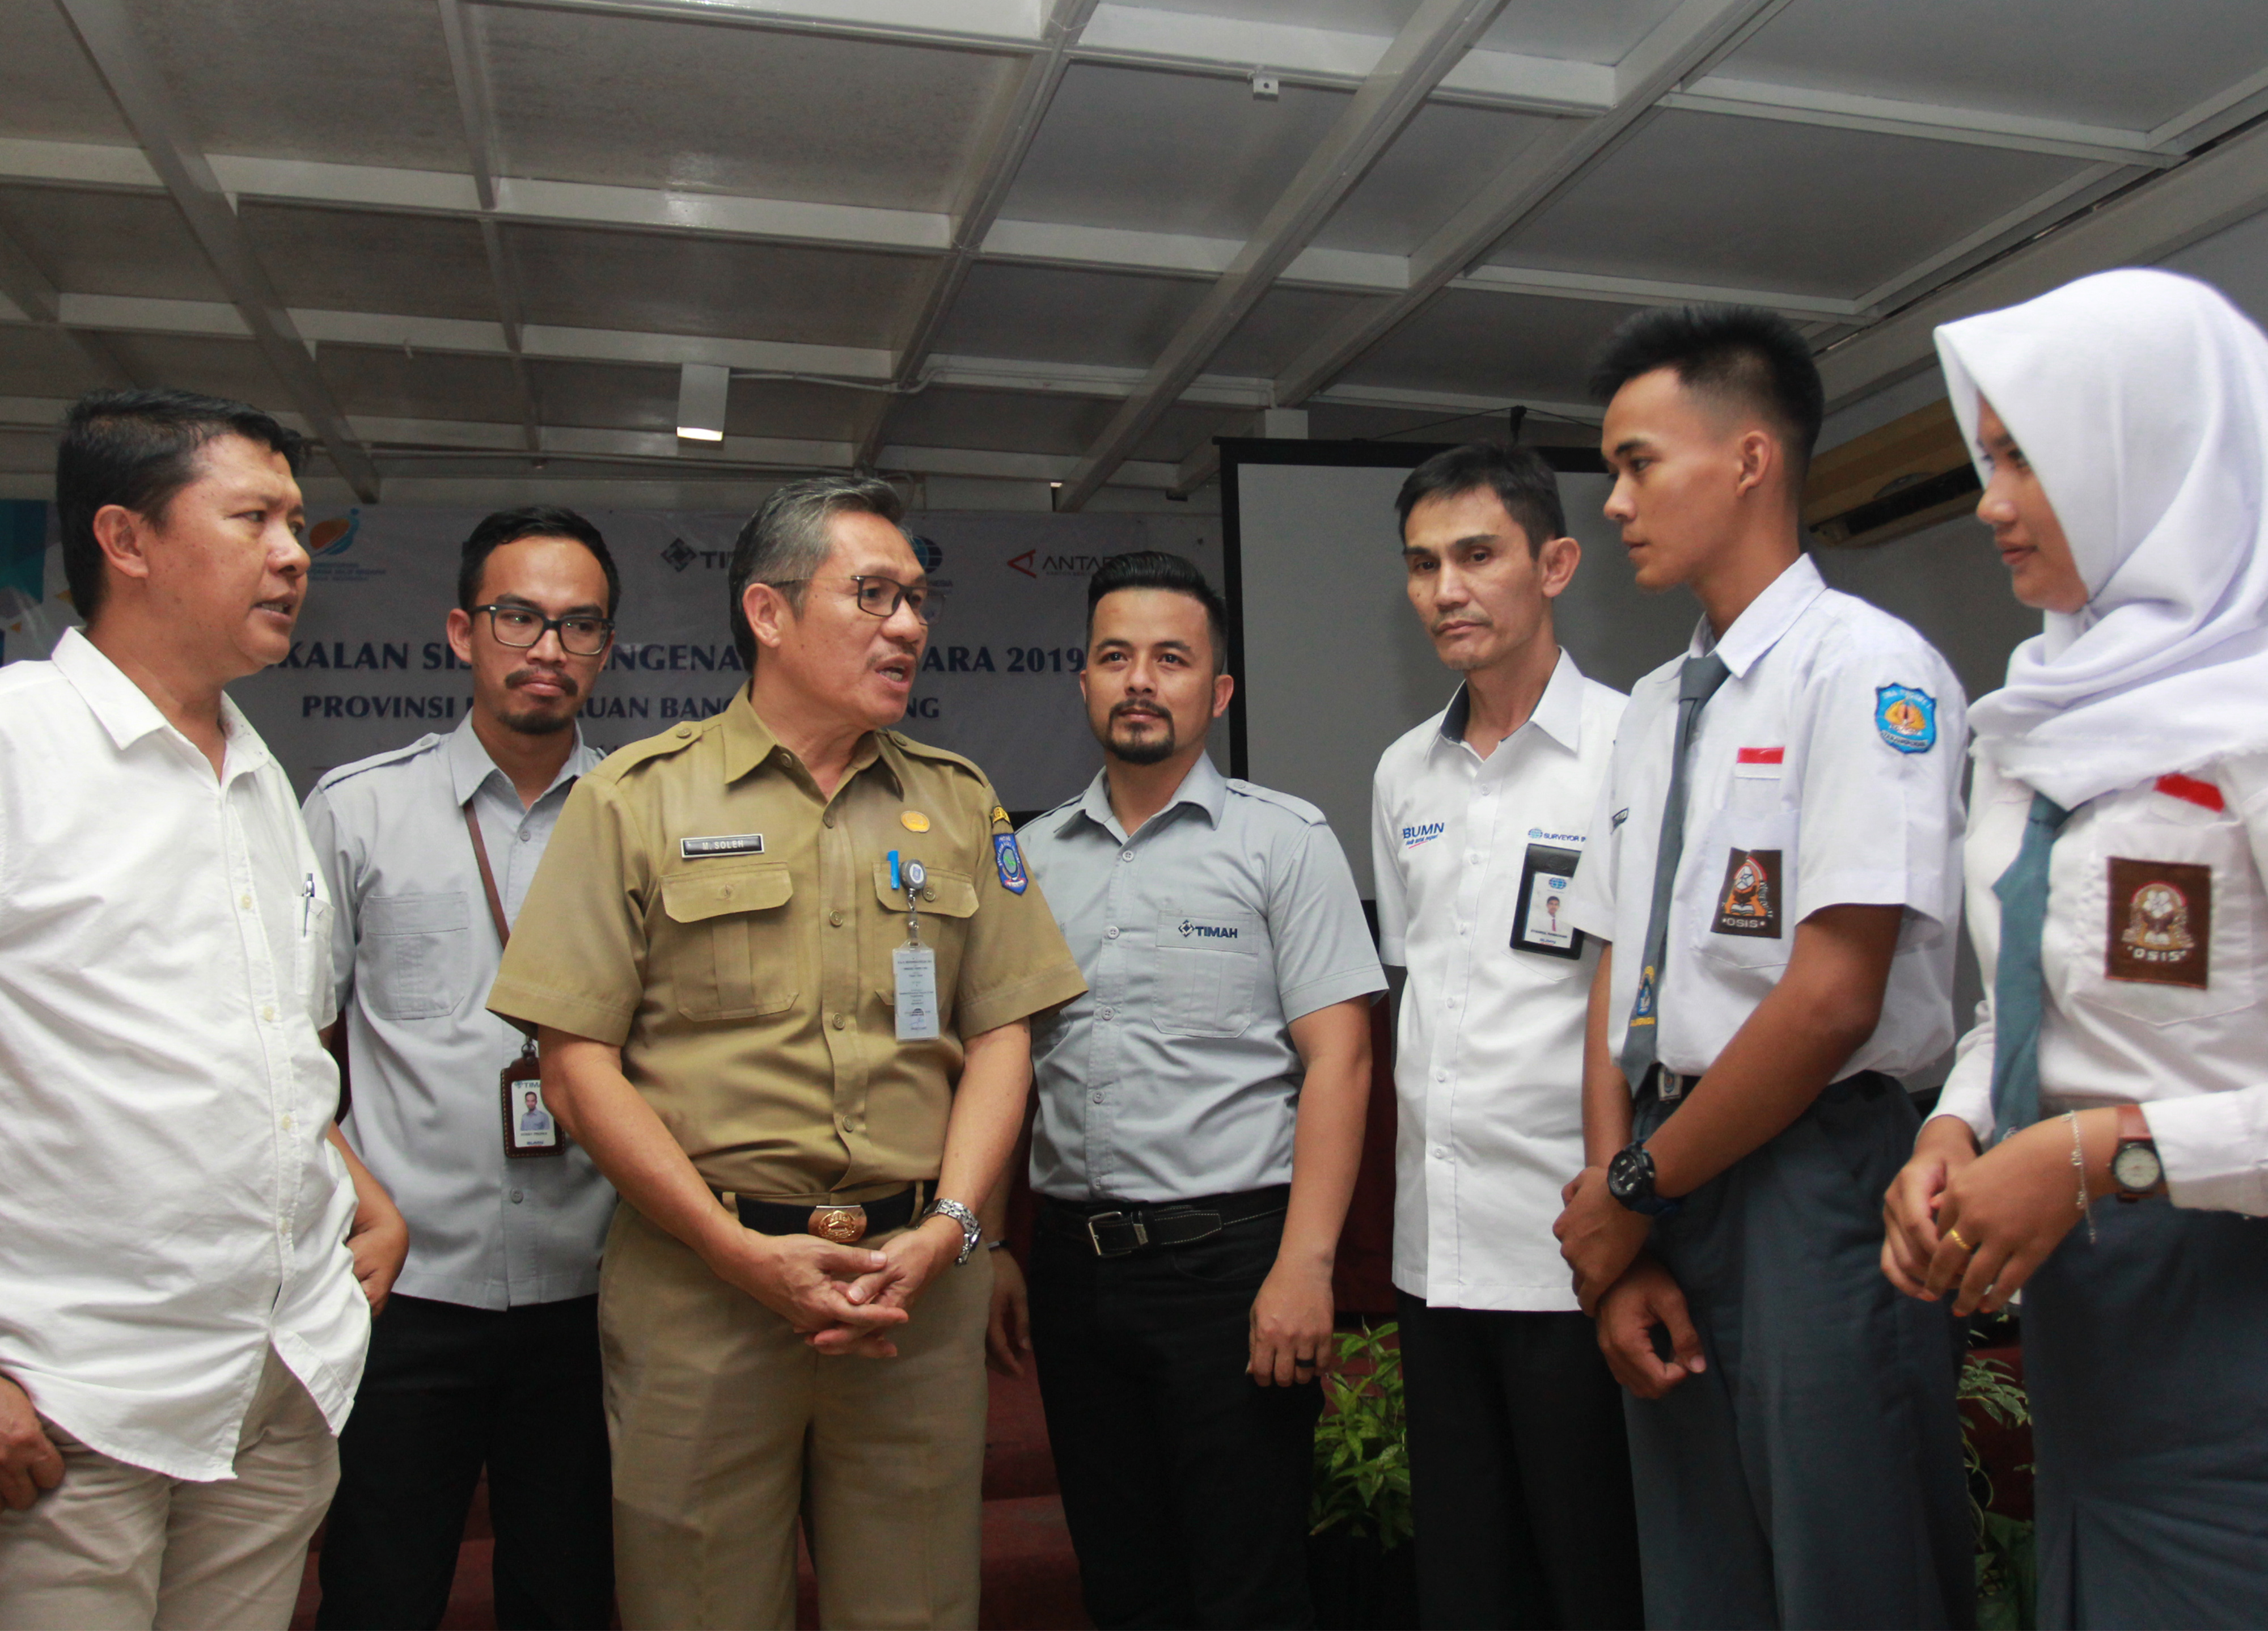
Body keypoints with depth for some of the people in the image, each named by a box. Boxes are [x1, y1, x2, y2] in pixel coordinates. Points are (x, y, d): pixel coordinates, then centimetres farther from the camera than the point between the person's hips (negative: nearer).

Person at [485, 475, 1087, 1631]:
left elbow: (1000, 1034, 7)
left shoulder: (959, 803, 10)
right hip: (700, 1284, -2)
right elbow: (577, 1064, -5)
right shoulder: (634, 800, 0)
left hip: (919, 1277, 3)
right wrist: (746, 1254, -11)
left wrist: (945, 1229, -7)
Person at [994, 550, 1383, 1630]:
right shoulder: (1033, 856, 10)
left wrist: (1305, 1264, -15)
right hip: (1072, 1253, 4)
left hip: (1230, 1251, -4)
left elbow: (1337, 1057, -7)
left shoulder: (1285, 840, -2)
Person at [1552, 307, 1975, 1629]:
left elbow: (1833, 1000, -17)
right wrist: (1617, 1240, 1)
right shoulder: (1656, 708, 14)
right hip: (1663, 1206, 7)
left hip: (1814, 1188, -7)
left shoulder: (1869, 667, -9)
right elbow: (1620, 982, 9)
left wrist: (1633, 1190, -8)